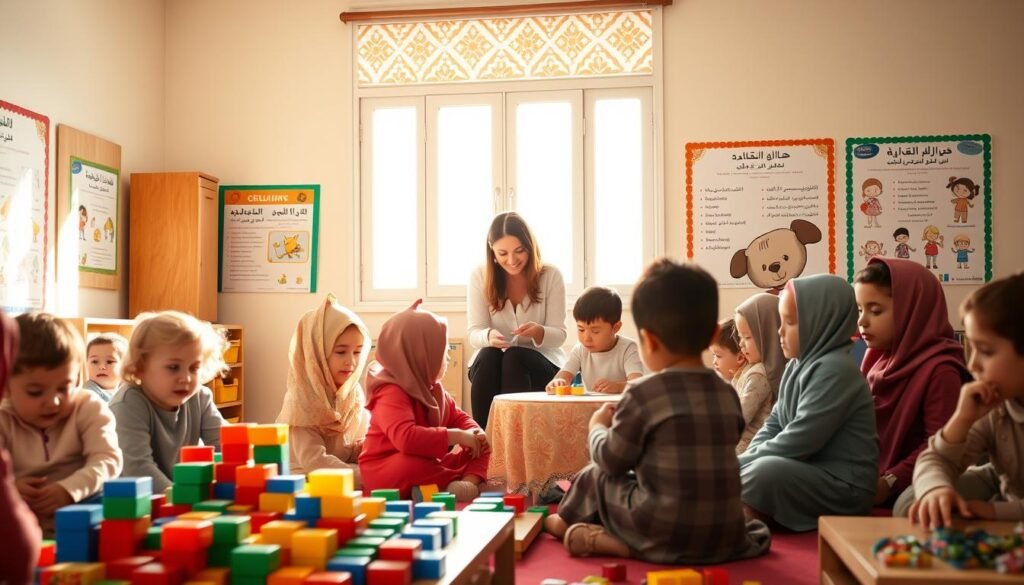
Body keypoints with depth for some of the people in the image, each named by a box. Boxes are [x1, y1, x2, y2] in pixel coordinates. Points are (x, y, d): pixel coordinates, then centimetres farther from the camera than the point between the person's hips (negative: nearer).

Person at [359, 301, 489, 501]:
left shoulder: (433, 388, 6)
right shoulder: (392, 394, -25)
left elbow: (459, 418, 14)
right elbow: (407, 438, -42)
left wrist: (474, 433, -11)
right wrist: (457, 436, -33)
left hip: (427, 464, 9)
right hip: (384, 476, -9)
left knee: (482, 447, 5)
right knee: (414, 467, -42)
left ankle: (469, 482, -22)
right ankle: (466, 481, -20)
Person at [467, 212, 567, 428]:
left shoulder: (550, 275, -7)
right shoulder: (480, 277, -5)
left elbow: (559, 335, -8)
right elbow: (474, 333, -8)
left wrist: (538, 332, -32)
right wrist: (489, 335, -34)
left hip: (542, 362, -1)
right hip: (489, 364, 1)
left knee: (513, 358, -32)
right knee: (488, 356, -32)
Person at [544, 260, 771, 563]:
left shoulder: (644, 393, -13)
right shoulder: (727, 395, 3)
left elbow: (611, 460, -5)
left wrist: (597, 426, 17)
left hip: (664, 535, -5)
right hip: (725, 537, 5)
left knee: (595, 476, 19)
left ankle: (570, 522, 41)